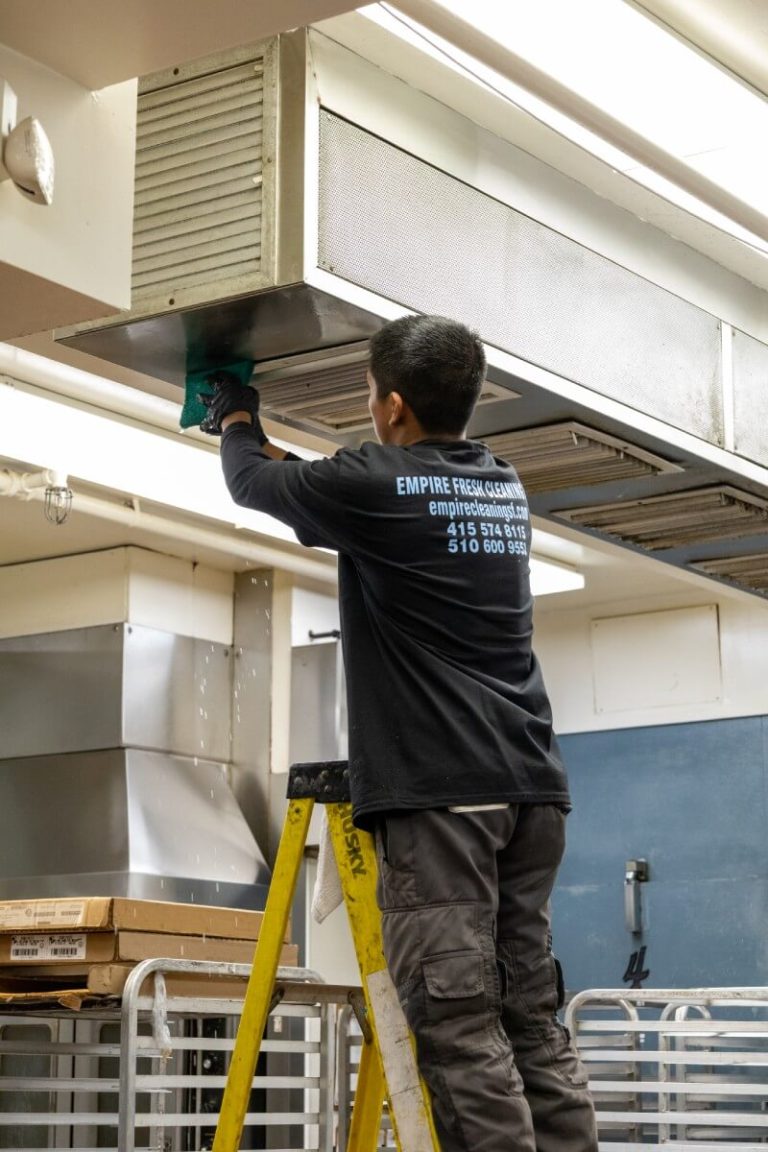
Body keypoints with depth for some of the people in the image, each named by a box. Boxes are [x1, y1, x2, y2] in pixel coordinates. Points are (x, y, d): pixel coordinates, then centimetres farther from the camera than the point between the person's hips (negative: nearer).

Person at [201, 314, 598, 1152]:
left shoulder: (373, 485, -3)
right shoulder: (506, 489, 19)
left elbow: (254, 483, 16)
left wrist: (235, 419, 37)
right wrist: (266, 442, 47)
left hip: (439, 790, -7)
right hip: (530, 785, 7)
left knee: (459, 1026, -10)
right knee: (533, 1023, 6)